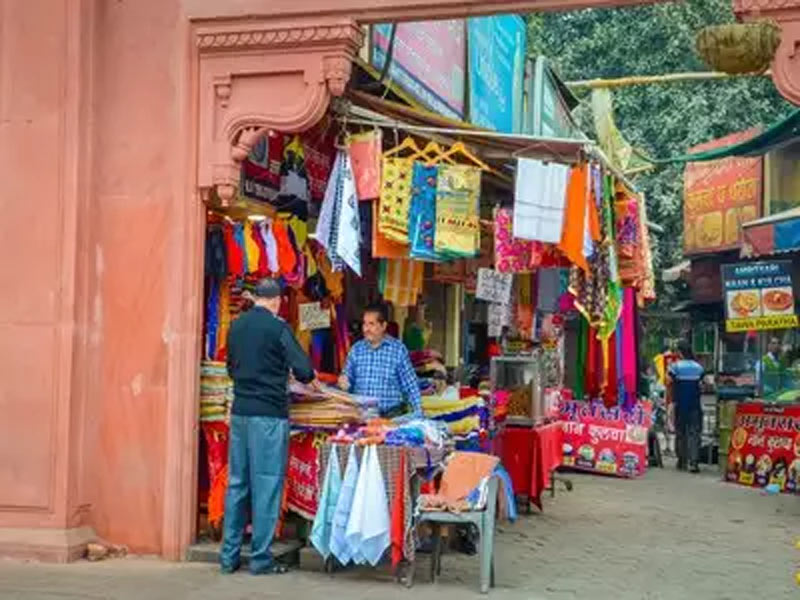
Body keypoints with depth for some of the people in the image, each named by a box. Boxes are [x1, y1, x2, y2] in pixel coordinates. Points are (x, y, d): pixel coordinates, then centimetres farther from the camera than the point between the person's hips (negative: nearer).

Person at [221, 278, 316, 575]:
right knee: (266, 485, 0)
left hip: (240, 412, 6)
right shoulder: (277, 327, -10)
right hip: (269, 414, -6)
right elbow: (303, 371, -14)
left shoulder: (237, 326, 9)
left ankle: (229, 556, 14)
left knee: (237, 483, 10)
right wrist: (308, 376, 8)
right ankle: (261, 558, 3)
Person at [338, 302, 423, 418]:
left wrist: (418, 416, 0)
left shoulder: (398, 349, 1)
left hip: (391, 416, -2)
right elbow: (348, 379, 15)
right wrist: (344, 384, -7)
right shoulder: (356, 349, 8)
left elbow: (411, 386, 3)